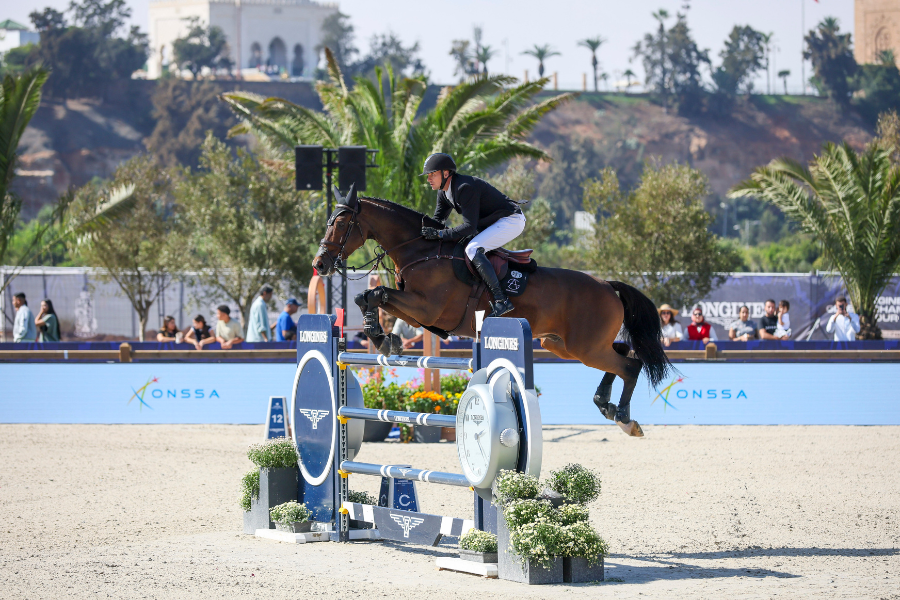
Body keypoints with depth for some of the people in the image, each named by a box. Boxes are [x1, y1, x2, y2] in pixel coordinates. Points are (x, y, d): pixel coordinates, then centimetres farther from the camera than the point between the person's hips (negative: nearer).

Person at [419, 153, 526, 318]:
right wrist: (424, 232, -5)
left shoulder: (465, 188, -27)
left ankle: (501, 300, -30)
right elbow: (437, 220, 13)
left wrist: (439, 234, -32)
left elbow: (469, 227, -30)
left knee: (472, 249, -28)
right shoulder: (444, 192, 4)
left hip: (512, 221, -11)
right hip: (493, 223, 11)